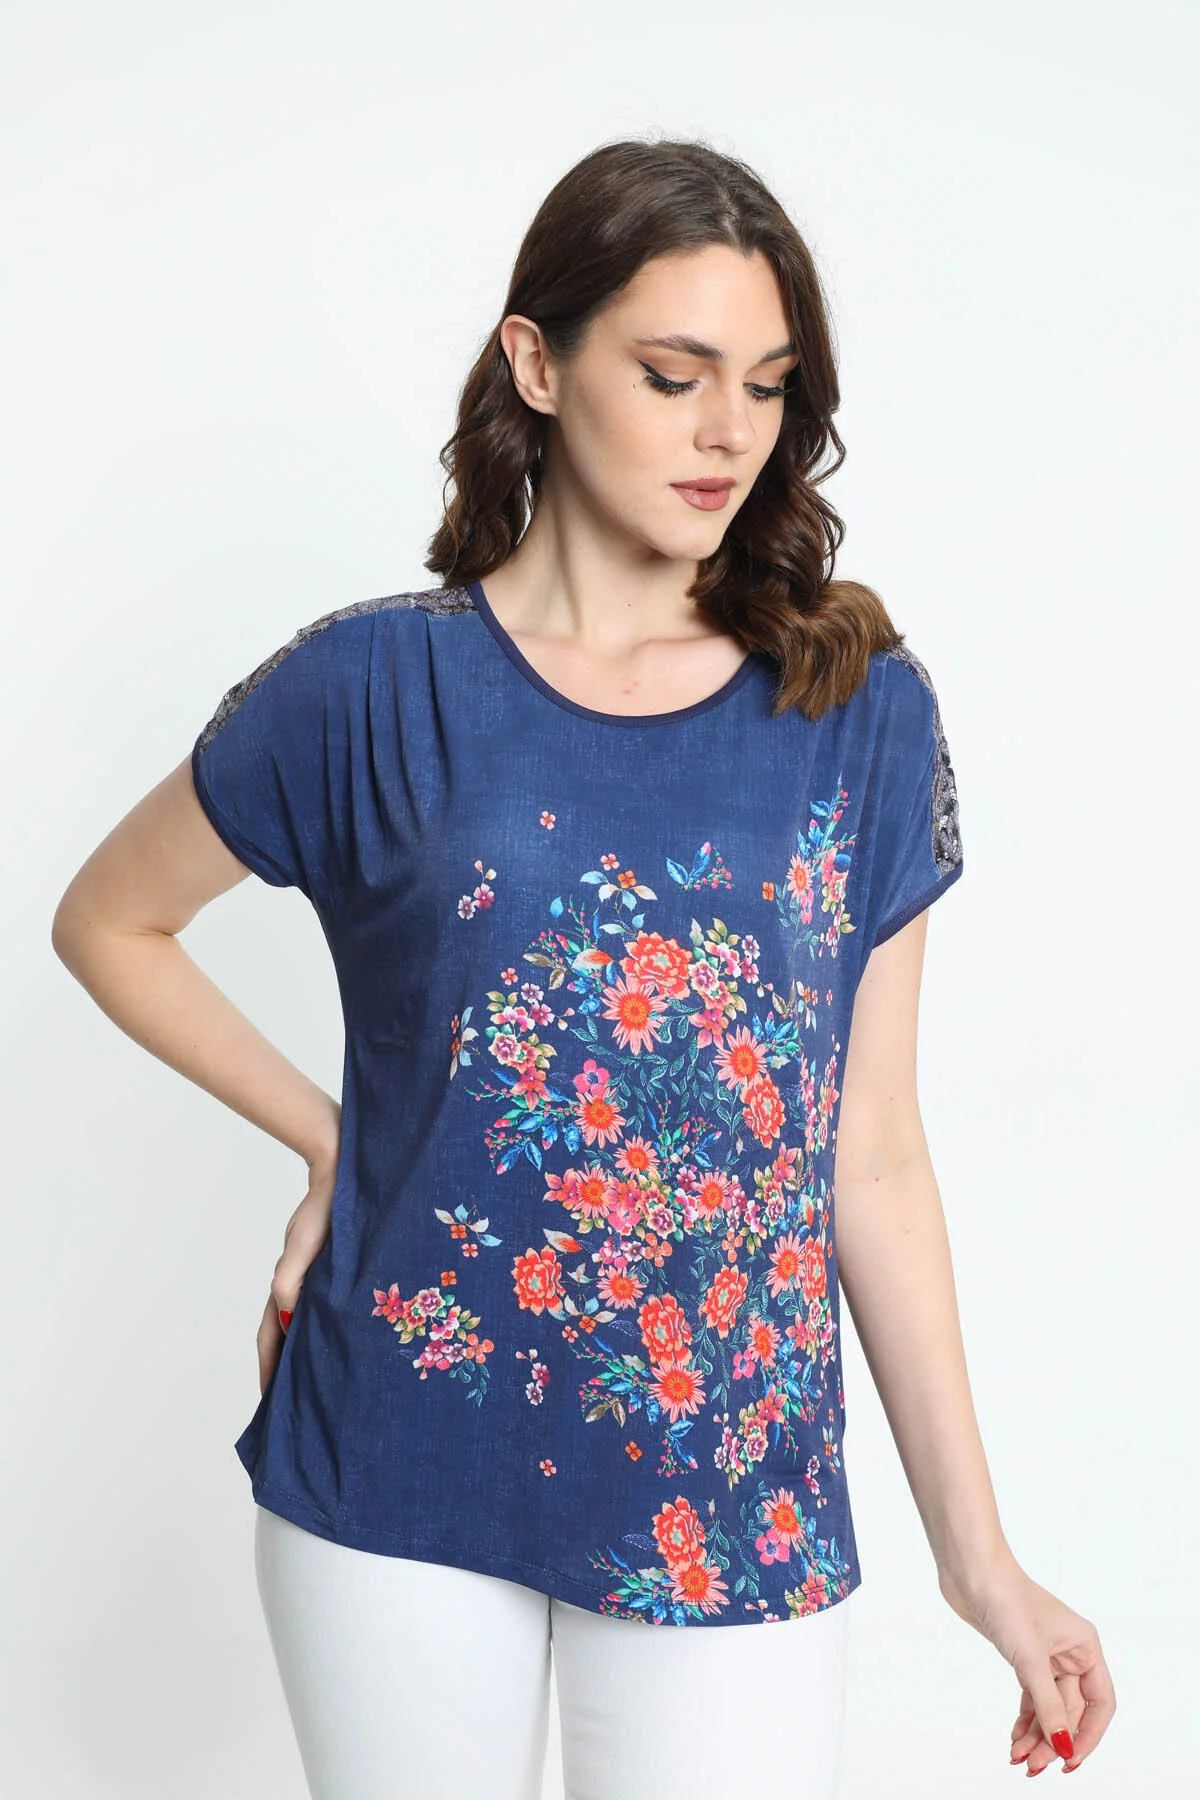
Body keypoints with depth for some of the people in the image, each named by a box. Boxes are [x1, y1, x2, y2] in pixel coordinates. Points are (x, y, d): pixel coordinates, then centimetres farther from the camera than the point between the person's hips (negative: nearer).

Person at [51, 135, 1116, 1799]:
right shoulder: (378, 687, -6)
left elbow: (873, 1161, 1)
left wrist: (979, 1554, 2)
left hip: (741, 1504, 1)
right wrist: (332, 1140, 0)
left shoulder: (863, 713, -1)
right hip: (403, 1486, 0)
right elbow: (109, 922, 9)